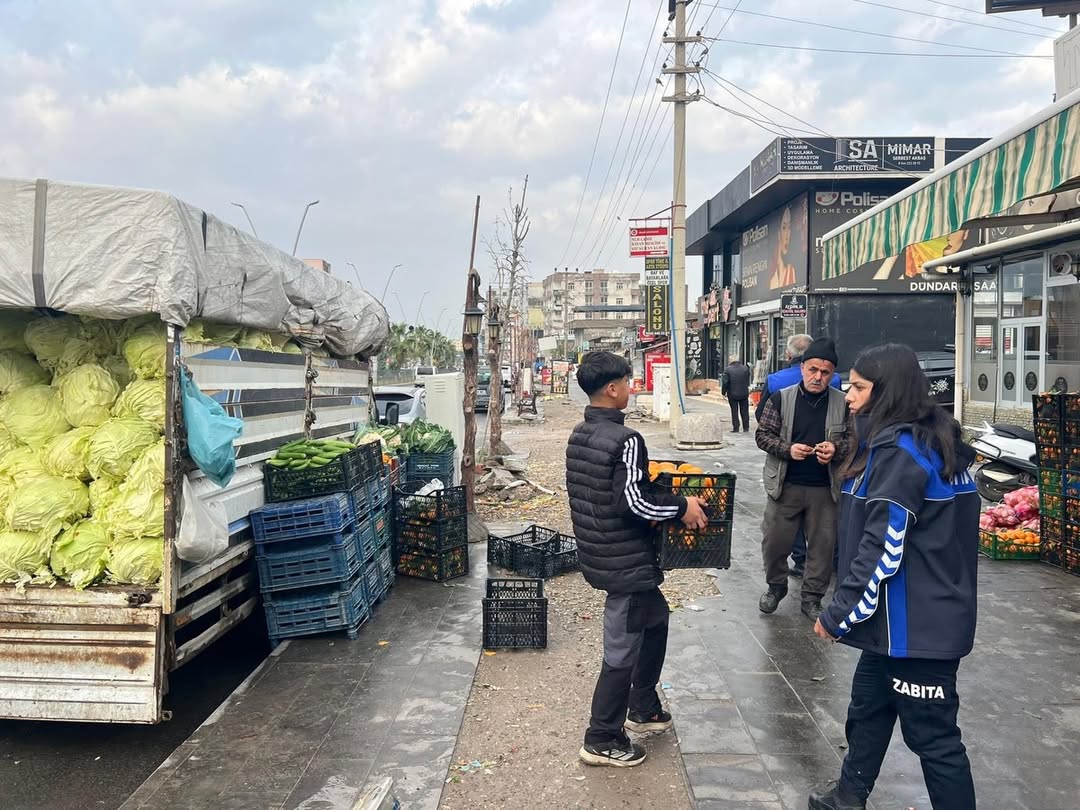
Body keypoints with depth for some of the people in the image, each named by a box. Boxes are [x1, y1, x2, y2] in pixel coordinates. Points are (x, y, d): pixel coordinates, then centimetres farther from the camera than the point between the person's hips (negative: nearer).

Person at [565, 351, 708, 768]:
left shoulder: (578, 435, 6)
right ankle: (602, 740, 17)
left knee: (654, 618, 25)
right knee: (622, 649, 4)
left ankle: (643, 709, 36)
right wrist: (682, 507, -13)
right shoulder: (625, 440, -22)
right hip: (625, 562, -9)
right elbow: (633, 502, -26)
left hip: (597, 553, 9)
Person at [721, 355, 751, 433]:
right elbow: (748, 381, 10)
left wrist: (723, 392, -3)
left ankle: (736, 428, 3)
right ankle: (746, 428, 14)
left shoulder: (728, 370, -11)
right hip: (744, 394, 3)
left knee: (734, 412, 4)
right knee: (744, 411, 11)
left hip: (732, 394, -3)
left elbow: (725, 382, -12)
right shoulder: (745, 368, 0)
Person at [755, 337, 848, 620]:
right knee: (775, 541, 8)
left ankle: (812, 597, 25)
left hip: (825, 488, 1)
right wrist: (788, 449, -18)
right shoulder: (781, 398, -3)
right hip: (785, 485, -1)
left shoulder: (842, 403, -1)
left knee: (822, 545, 8)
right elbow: (763, 435, -1)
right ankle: (776, 586, 33)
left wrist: (836, 448, -15)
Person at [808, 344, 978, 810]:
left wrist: (838, 615, -14)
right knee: (869, 706, 22)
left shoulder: (898, 451, -22)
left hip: (915, 623, -10)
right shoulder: (933, 442, 9)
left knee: (931, 733, 4)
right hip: (909, 614, 10)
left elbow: (882, 552, -24)